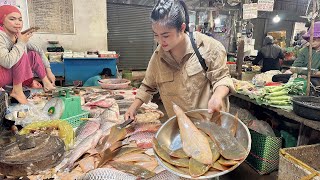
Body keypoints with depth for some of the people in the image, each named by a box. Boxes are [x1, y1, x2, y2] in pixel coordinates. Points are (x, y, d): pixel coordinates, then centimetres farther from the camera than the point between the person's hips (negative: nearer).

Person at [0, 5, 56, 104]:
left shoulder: (19, 36, -4)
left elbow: (39, 51, 7)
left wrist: (48, 71, 2)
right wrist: (21, 42, -28)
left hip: (12, 74, 8)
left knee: (33, 54, 0)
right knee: (21, 54, -26)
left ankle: (46, 83, -2)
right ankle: (17, 91, -21)